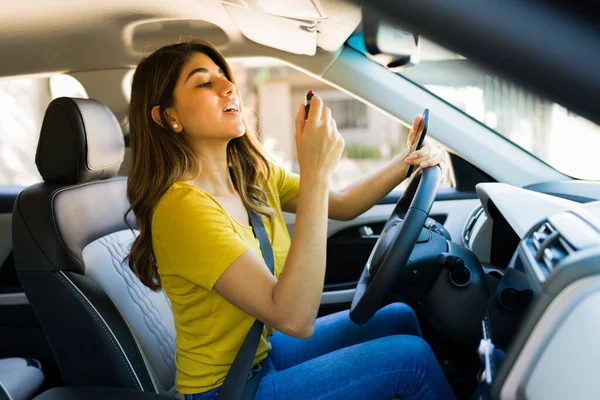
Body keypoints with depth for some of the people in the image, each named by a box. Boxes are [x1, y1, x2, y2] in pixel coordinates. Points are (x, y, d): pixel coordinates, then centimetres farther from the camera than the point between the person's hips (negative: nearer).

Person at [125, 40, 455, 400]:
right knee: (410, 357, -9)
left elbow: (342, 205, 7)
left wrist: (407, 161, -10)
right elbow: (294, 318, -36)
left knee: (400, 318, 12)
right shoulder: (182, 206, -30)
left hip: (263, 351, 8)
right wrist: (315, 173, -39)